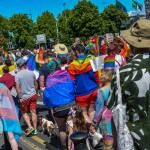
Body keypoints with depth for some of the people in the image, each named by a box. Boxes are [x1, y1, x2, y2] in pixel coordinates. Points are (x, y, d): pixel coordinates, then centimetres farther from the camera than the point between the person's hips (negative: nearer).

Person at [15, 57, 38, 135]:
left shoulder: (17, 75, -14)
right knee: (33, 112, 10)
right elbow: (35, 84, 7)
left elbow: (17, 88, -17)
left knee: (24, 112, 15)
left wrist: (20, 98, -10)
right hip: (33, 95, 3)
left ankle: (30, 127, 1)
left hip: (24, 97, -3)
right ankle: (35, 129, 18)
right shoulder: (31, 72, -3)